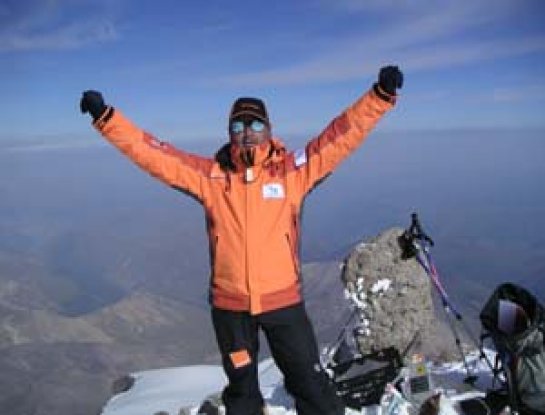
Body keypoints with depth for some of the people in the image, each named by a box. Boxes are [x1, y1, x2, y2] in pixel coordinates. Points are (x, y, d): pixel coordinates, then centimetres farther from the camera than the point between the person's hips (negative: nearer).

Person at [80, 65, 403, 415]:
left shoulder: (293, 170, -6)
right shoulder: (210, 175, -4)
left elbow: (342, 135, -9)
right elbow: (152, 152, -6)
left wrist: (381, 94, -16)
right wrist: (105, 117, -11)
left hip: (283, 301, -1)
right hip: (230, 304, 1)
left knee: (311, 384, 14)